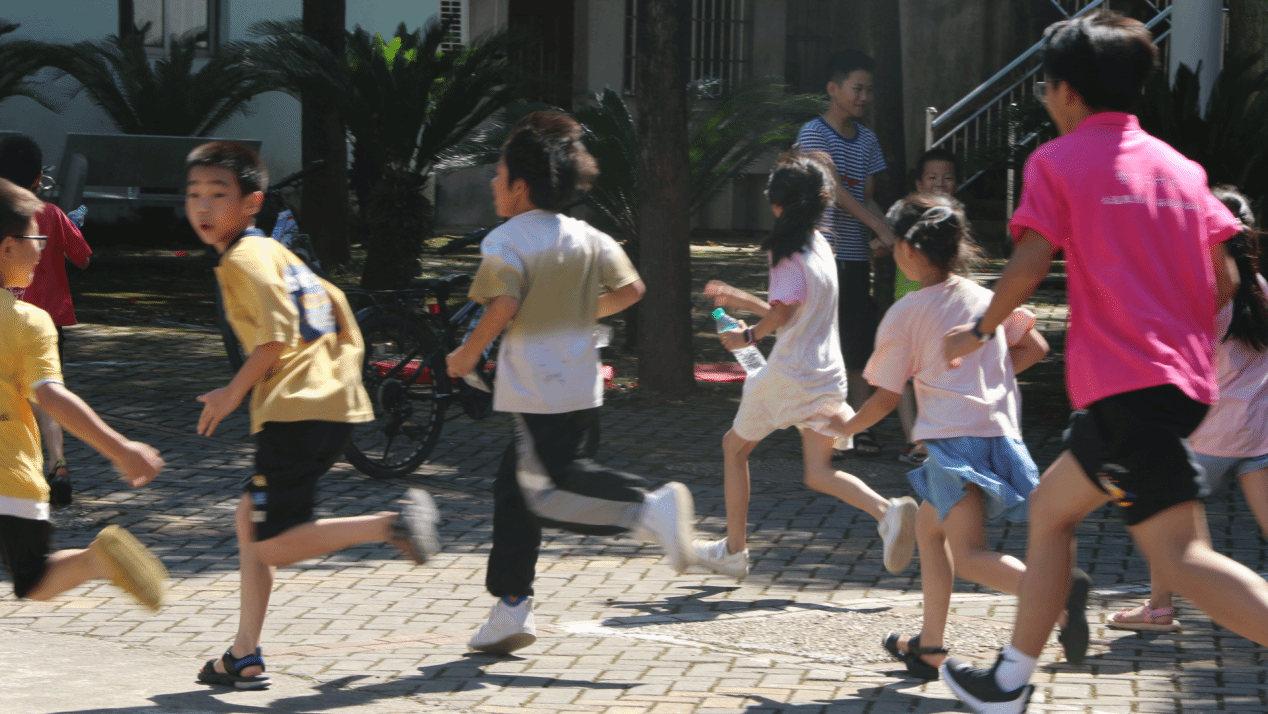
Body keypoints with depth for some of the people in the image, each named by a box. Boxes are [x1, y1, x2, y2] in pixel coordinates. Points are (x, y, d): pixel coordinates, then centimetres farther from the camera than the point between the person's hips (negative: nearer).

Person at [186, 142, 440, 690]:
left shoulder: (241, 259, -8)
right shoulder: (273, 251, 21)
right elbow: (332, 303, 26)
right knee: (250, 519, 16)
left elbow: (278, 334, -18)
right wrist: (348, 369, 27)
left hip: (296, 411, -10)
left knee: (273, 547, -8)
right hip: (334, 401, 10)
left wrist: (234, 392, -9)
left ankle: (392, 524, -19)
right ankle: (244, 657, 17)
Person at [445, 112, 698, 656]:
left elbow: (504, 304, -24)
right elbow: (630, 290, 6)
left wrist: (467, 354, -9)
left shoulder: (506, 240, -12)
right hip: (582, 389, 8)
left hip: (539, 395, -8)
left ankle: (651, 509, -21)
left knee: (548, 497, -3)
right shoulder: (588, 237, 8)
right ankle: (510, 607, 18)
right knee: (513, 487, 16)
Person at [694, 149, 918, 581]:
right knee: (819, 473, 6)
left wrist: (748, 335, -5)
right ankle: (888, 512, -20)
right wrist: (738, 299, 27)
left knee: (735, 446, 13)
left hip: (789, 373, -7)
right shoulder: (821, 246, 12)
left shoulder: (789, 254, -13)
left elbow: (781, 313, -24)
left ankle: (733, 551, 18)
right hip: (827, 375, 7)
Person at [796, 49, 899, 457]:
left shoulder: (866, 140, 14)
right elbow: (835, 190, -14)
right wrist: (881, 228, -20)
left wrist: (887, 234, -7)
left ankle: (860, 427, 7)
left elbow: (867, 197, 13)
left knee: (860, 343, 3)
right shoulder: (814, 133, -6)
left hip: (856, 255, 6)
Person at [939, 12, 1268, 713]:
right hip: (1185, 378, 8)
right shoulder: (1179, 165, 16)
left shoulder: (1056, 161, 0)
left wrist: (980, 330, 7)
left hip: (1125, 382, -8)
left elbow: (1029, 265, -9)